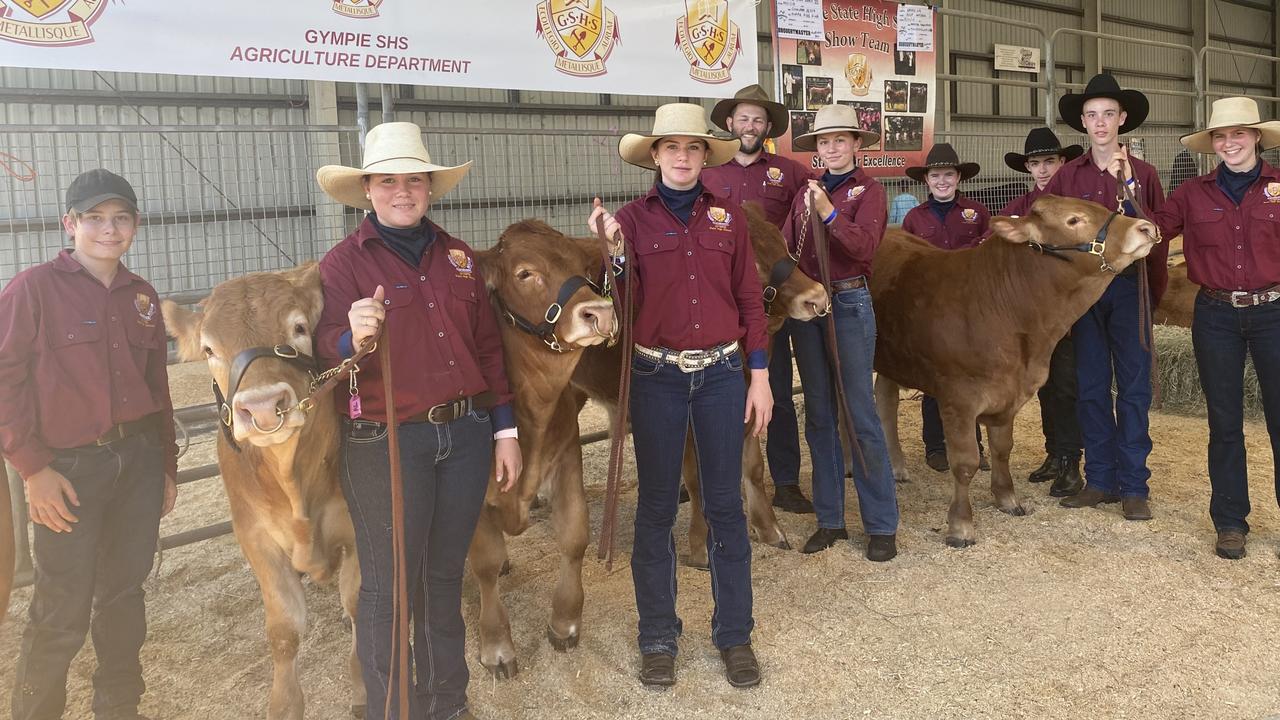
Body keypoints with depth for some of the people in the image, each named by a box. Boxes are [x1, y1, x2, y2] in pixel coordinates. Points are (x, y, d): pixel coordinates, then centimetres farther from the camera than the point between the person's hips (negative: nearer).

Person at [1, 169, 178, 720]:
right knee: (63, 612, 1)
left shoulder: (142, 296, 11)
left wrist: (167, 466, 15)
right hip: (69, 468, -5)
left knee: (125, 595, 15)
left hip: (140, 459, 5)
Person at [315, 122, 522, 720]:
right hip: (385, 445, -4)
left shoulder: (456, 256, 11)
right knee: (390, 586, 3)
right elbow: (327, 352, -11)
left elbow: (488, 347, 13)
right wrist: (354, 338, -34)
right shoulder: (343, 262, -3)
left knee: (446, 575, 16)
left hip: (466, 435, 5)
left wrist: (505, 429, 10)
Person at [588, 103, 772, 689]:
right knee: (656, 507, 8)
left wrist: (759, 376, 2)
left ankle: (734, 635, 22)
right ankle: (657, 636, 22)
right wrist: (611, 250, -23)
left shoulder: (727, 217, 4)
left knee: (725, 505, 8)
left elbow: (750, 300, 6)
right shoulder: (633, 219, 0)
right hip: (656, 376, -1)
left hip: (721, 374, 1)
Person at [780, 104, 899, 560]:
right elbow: (785, 247, 7)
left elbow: (864, 247, -15)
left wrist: (829, 212, -24)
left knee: (860, 414, -4)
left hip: (849, 303, -5)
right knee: (819, 416, 8)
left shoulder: (869, 190, 0)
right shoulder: (806, 194, 13)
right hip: (806, 305, 5)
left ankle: (881, 526, 5)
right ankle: (830, 520, 18)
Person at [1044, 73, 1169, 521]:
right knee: (1091, 387, 7)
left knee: (1133, 387, 1)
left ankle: (1133, 487, 8)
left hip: (1129, 287, -1)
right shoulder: (1067, 176, 5)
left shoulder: (1142, 173, 3)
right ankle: (1099, 480, 17)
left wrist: (1154, 292, -2)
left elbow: (1159, 235, 3)